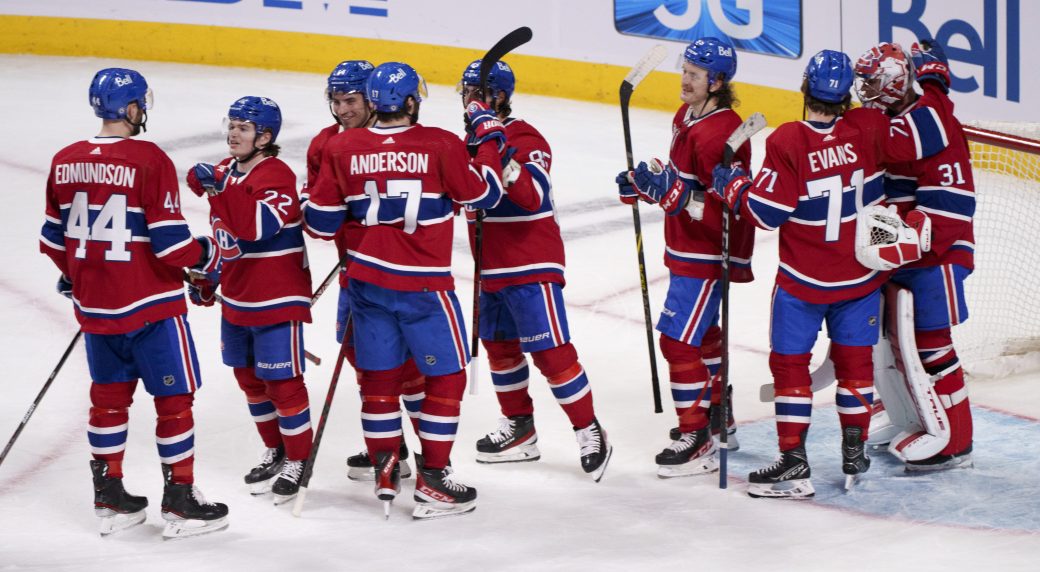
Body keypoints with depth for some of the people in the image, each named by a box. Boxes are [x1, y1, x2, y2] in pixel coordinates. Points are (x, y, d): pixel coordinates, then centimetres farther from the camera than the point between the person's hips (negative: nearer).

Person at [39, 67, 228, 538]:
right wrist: (206, 254, 1)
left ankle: (109, 498, 24)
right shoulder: (149, 160, -18)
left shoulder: (65, 162, 1)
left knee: (109, 397, 18)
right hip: (150, 306, -6)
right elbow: (169, 242, -18)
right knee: (174, 398, 6)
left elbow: (54, 237, 11)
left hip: (93, 305, 6)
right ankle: (180, 503, 10)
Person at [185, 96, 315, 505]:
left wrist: (221, 186, -37)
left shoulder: (277, 176, -18)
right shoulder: (226, 171, 8)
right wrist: (206, 279, 23)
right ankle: (275, 451, 32)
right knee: (249, 378, 17)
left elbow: (257, 226, -35)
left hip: (277, 299, -9)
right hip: (236, 298, 9)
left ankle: (298, 460, 11)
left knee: (282, 380, -3)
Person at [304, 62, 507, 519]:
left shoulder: (342, 149, -2)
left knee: (378, 378, 14)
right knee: (446, 377, 6)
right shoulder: (441, 146, -13)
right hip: (424, 287, -4)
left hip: (367, 281, 4)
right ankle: (432, 483, 6)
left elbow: (322, 221, 3)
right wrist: (489, 136, 9)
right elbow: (484, 194, -2)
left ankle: (385, 474, 15)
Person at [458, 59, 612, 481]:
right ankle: (519, 428, 30)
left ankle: (589, 432, -1)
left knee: (550, 351, -10)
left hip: (531, 265, -9)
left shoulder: (525, 139, -17)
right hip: (491, 267, 9)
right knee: (499, 346, 16)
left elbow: (531, 195, -31)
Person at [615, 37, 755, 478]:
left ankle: (698, 441, -1)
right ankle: (718, 417, 41)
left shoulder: (720, 134, -26)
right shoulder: (686, 116, 5)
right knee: (701, 333, 24)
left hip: (708, 256, -11)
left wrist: (675, 194, -36)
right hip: (687, 251, 11)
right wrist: (644, 185, 3)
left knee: (679, 340, -10)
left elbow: (727, 210, -30)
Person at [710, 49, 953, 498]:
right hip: (861, 275, 4)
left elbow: (767, 212, -16)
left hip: (802, 281, -4)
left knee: (789, 362, 5)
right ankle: (855, 454, 23)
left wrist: (732, 185, 2)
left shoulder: (786, 142, -18)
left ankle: (794, 463, 2)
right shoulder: (867, 129, -11)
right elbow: (927, 137, -8)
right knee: (854, 358, 17)